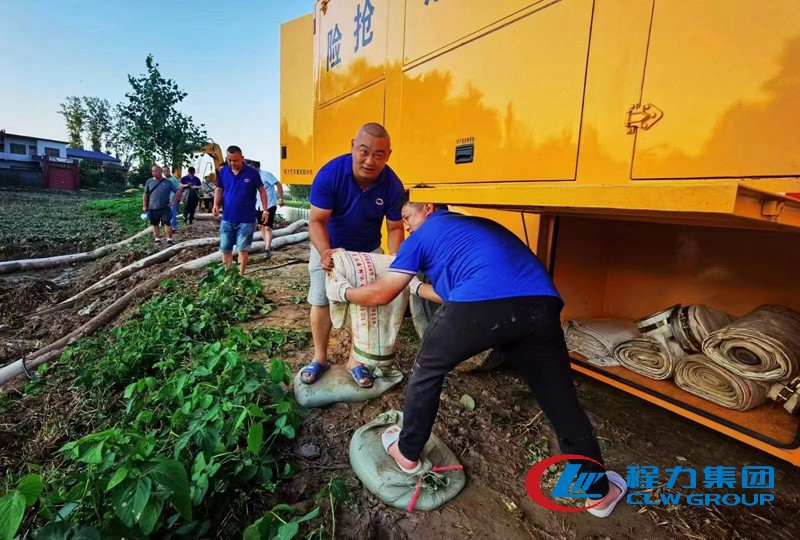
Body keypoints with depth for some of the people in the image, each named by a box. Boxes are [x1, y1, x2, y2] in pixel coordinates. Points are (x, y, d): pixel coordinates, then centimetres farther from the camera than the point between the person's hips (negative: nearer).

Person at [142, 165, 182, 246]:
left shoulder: (168, 182, 1)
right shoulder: (149, 182, 6)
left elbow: (178, 192, 4)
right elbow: (146, 194, 11)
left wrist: (173, 202, -4)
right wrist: (145, 206, 7)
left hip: (165, 208, -2)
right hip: (153, 208, 2)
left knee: (167, 223, -5)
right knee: (155, 224, 10)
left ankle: (169, 240, 2)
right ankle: (157, 239, 20)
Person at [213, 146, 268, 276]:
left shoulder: (252, 173, -9)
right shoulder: (223, 171, 1)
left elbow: (262, 190, -1)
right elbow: (219, 189, 12)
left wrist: (265, 210, -6)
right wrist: (216, 204, -4)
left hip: (246, 220, -4)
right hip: (227, 219, 4)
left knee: (242, 249, 2)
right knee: (225, 249, 11)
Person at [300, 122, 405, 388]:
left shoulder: (392, 185, -23)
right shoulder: (330, 173, -28)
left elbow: (395, 227, -14)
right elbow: (317, 220, -27)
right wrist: (324, 251, -46)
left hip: (368, 249, 2)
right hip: (329, 246, -1)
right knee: (321, 301, 4)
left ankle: (355, 360, 22)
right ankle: (319, 358, 23)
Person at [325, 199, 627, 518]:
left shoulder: (422, 235, 21)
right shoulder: (477, 225, 38)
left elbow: (382, 295, 23)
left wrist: (343, 292, 41)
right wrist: (414, 286, 57)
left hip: (480, 305, -5)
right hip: (541, 305, 6)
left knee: (427, 371, 22)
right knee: (561, 400, 23)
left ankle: (407, 453, 39)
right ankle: (598, 492, 42)